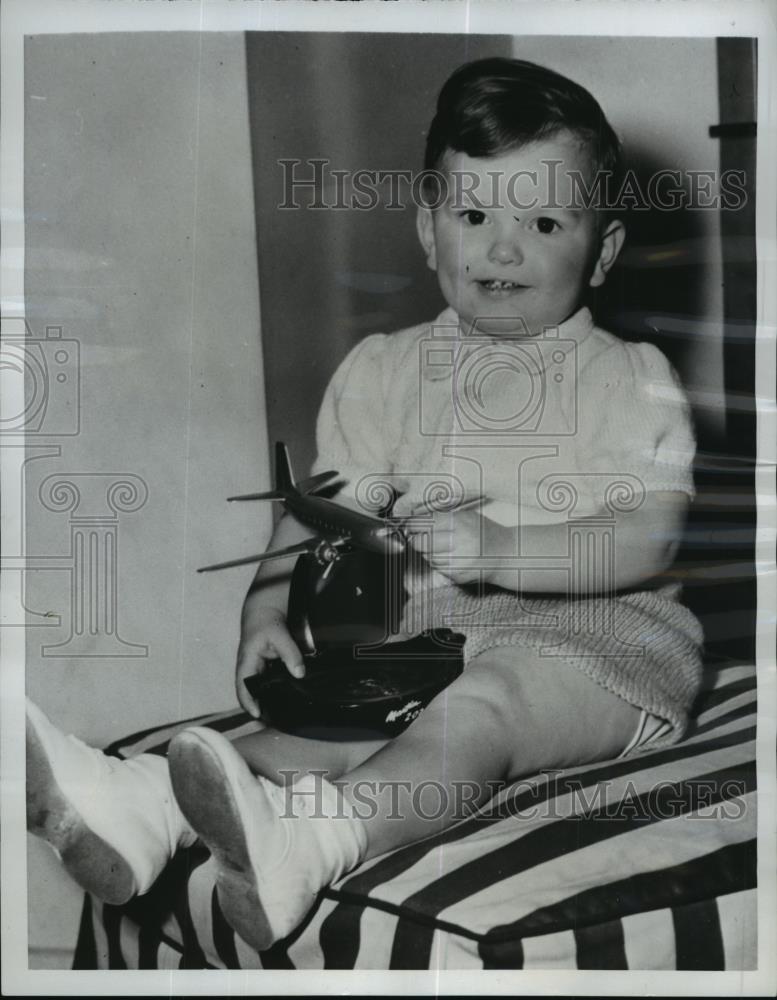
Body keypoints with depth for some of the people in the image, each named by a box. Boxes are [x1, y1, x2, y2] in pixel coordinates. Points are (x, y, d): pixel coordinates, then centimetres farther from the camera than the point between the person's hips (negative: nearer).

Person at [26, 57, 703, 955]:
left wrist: (499, 551, -24)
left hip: (591, 629, -4)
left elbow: (652, 538, -10)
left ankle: (307, 840, -59)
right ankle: (138, 802, -44)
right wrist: (267, 610, -6)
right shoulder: (384, 370, 14)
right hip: (426, 627, 5)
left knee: (483, 701, -35)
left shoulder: (631, 382, 2)